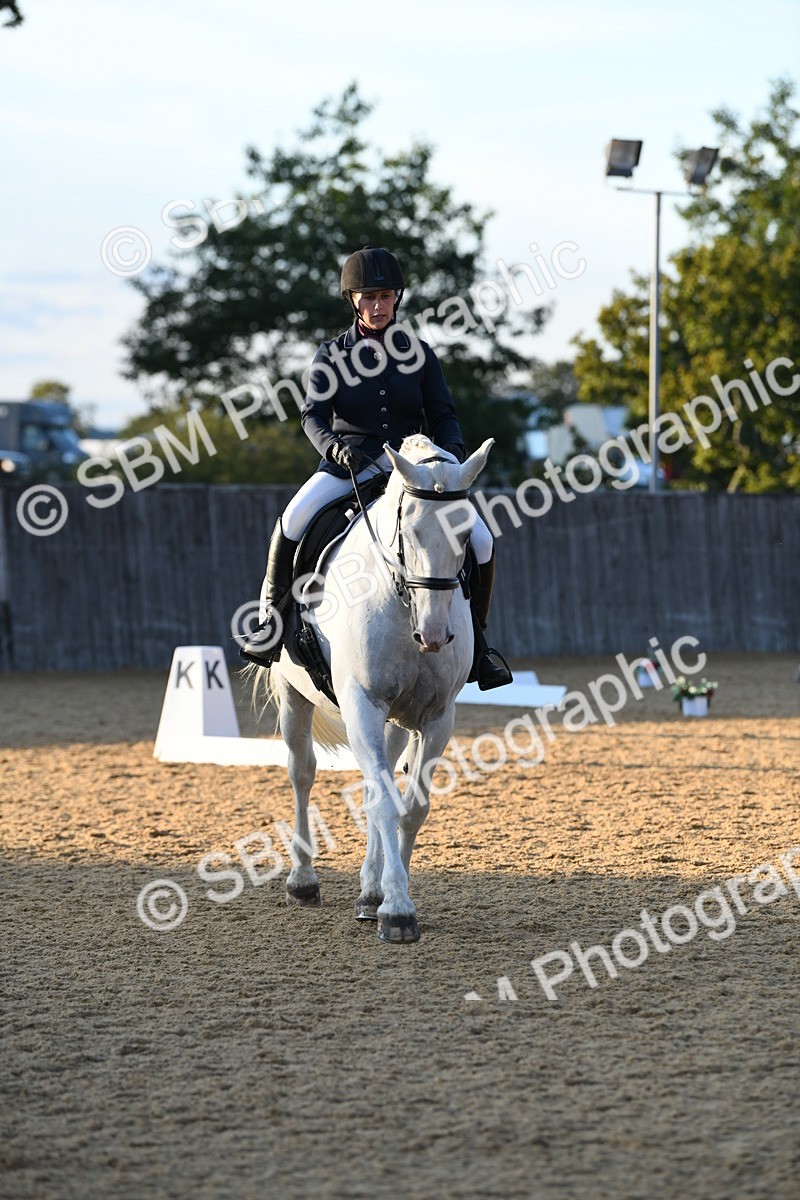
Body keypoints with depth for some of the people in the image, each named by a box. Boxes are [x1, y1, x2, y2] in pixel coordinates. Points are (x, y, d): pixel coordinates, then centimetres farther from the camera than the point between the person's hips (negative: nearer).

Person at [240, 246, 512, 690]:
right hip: (347, 467, -1)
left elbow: (443, 415, 3)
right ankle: (272, 624, -14)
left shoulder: (419, 354, 6)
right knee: (293, 522, -30)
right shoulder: (332, 355, 2)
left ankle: (473, 642, 4)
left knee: (480, 541, -14)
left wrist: (452, 451, -19)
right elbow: (313, 413, -10)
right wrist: (333, 445, -31)